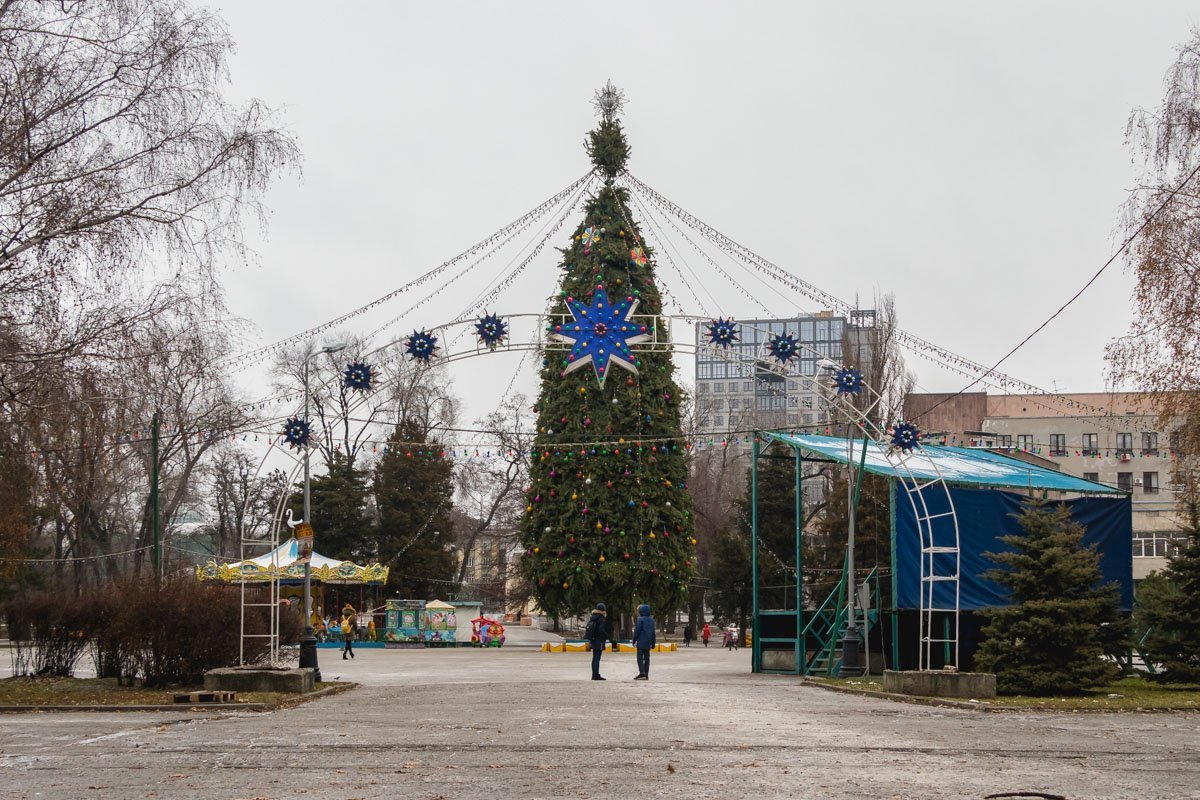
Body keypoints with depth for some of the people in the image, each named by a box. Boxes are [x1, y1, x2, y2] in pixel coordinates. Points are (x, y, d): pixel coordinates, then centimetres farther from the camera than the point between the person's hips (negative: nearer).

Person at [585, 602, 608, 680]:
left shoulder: (592, 619, 10)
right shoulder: (601, 620, -15)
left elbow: (587, 629, 13)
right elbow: (602, 631, -23)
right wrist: (606, 637, -6)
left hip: (593, 641, 8)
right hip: (599, 641, -8)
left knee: (595, 658, 15)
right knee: (597, 658, -8)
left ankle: (594, 675, 21)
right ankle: (596, 675, -10)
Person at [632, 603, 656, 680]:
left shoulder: (640, 619, -10)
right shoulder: (651, 620, 11)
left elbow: (637, 631, -12)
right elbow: (653, 633, 15)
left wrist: (634, 641, -2)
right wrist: (653, 643, 21)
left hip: (641, 643, -7)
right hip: (648, 643, 7)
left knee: (640, 658, -6)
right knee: (647, 658, 10)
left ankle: (642, 673, -19)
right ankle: (646, 675, 12)